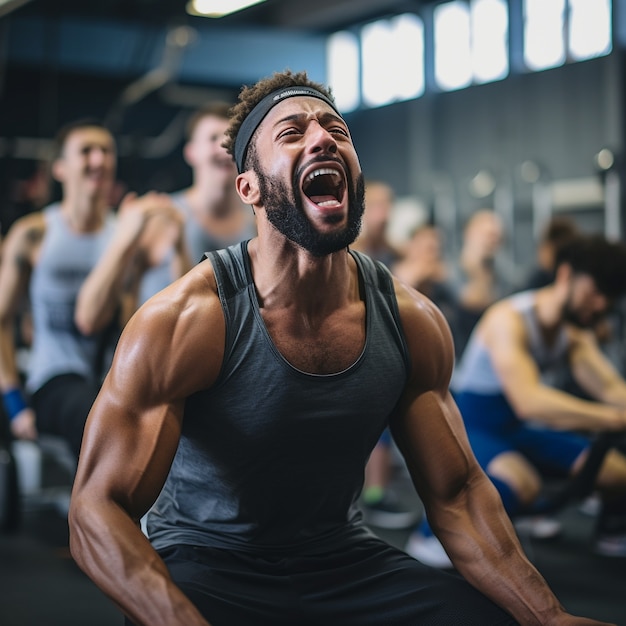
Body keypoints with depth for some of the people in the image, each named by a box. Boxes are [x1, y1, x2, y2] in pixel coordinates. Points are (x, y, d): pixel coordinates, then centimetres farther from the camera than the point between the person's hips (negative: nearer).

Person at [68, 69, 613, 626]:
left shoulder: (412, 321, -4)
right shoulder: (187, 317, -18)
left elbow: (458, 492, 3)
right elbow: (98, 508, -20)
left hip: (344, 560, 4)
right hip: (207, 565, -3)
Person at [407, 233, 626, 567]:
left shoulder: (576, 333, 1)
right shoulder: (509, 319, -26)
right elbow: (528, 400, -40)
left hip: (520, 430, 8)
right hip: (471, 427, -8)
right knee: (522, 484, -38)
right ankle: (433, 535, -18)